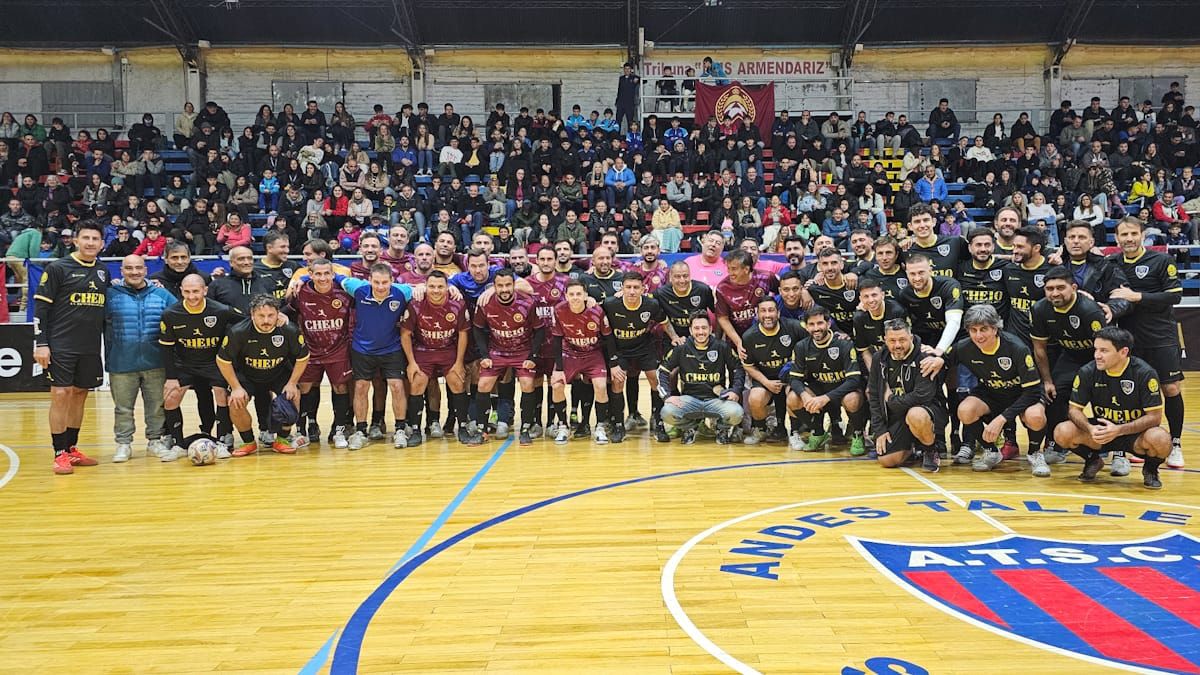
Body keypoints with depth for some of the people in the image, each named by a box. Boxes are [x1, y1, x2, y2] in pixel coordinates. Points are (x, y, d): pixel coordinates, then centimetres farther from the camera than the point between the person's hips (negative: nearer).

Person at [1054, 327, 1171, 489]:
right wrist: (1090, 429, -28)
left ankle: (1150, 469, 2)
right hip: (1101, 429, 2)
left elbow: (1154, 416, -17)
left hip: (1134, 433, -2)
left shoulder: (1144, 373, -18)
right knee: (1062, 433, -25)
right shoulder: (1088, 372, -12)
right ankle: (1093, 460, 9)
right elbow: (1075, 409, -6)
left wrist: (1118, 430, -31)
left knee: (1161, 440, -36)